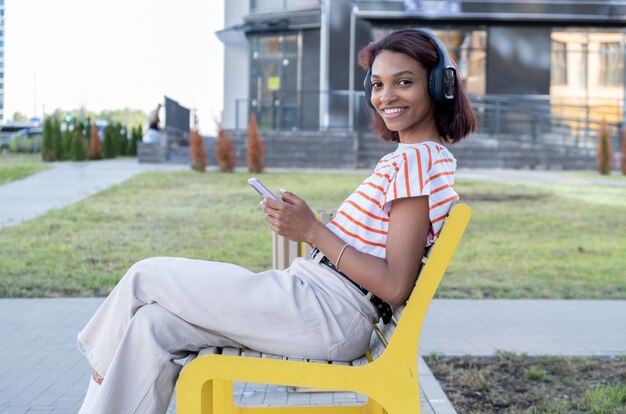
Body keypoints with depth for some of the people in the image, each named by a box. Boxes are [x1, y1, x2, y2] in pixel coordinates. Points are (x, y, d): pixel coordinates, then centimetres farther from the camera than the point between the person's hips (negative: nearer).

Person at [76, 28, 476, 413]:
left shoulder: (416, 159, -13)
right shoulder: (406, 159, 17)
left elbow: (396, 286, -19)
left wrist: (313, 232, -17)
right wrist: (310, 225, 9)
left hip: (325, 314, -10)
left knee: (146, 277, -1)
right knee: (153, 325, -1)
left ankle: (104, 370, 23)